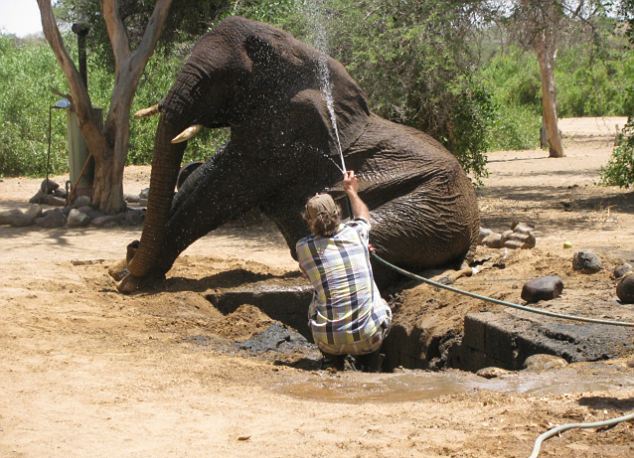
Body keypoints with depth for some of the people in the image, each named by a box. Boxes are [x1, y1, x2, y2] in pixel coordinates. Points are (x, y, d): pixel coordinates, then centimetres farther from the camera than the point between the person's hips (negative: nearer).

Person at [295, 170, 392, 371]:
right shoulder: (355, 233, 0)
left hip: (328, 341, 0)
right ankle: (369, 363, 20)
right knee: (382, 307, 30)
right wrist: (352, 191, 46)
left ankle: (333, 362, 24)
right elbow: (363, 215, 27)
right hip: (369, 338, 0)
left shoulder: (303, 247, -3)